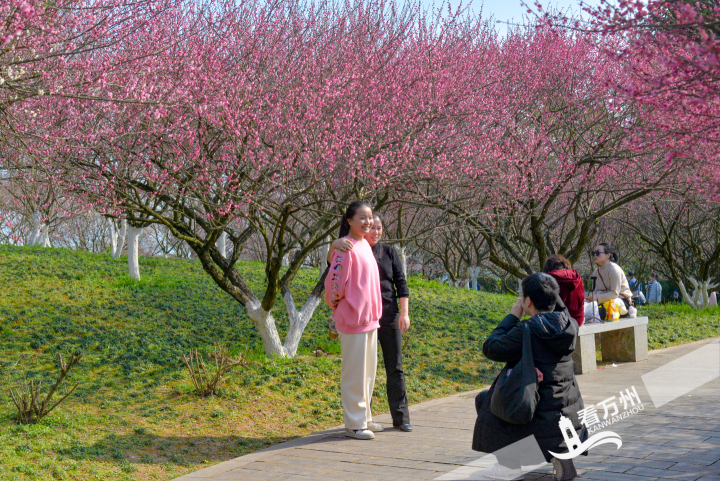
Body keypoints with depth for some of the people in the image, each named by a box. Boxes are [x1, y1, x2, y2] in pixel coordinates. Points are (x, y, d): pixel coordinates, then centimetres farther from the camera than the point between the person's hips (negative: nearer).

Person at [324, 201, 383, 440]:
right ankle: (354, 425, 7)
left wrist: (374, 313, 17)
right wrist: (335, 303, -1)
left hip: (369, 317, 9)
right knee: (355, 372, -1)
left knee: (368, 370, 15)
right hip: (353, 318, -9)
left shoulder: (365, 245, 12)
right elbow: (334, 280, -16)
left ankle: (364, 418, 26)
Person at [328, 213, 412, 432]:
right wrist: (337, 244, -37)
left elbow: (401, 282, 7)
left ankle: (400, 416, 9)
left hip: (389, 315, 2)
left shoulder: (389, 252, 9)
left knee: (395, 366, 3)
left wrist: (404, 312, -2)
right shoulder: (353, 250, 4)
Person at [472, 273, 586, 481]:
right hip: (570, 415, 7)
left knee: (484, 400, 14)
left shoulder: (527, 330, -21)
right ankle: (560, 454, 16)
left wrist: (512, 316, -4)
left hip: (543, 415, -7)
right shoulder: (569, 325, -1)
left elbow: (490, 349, -11)